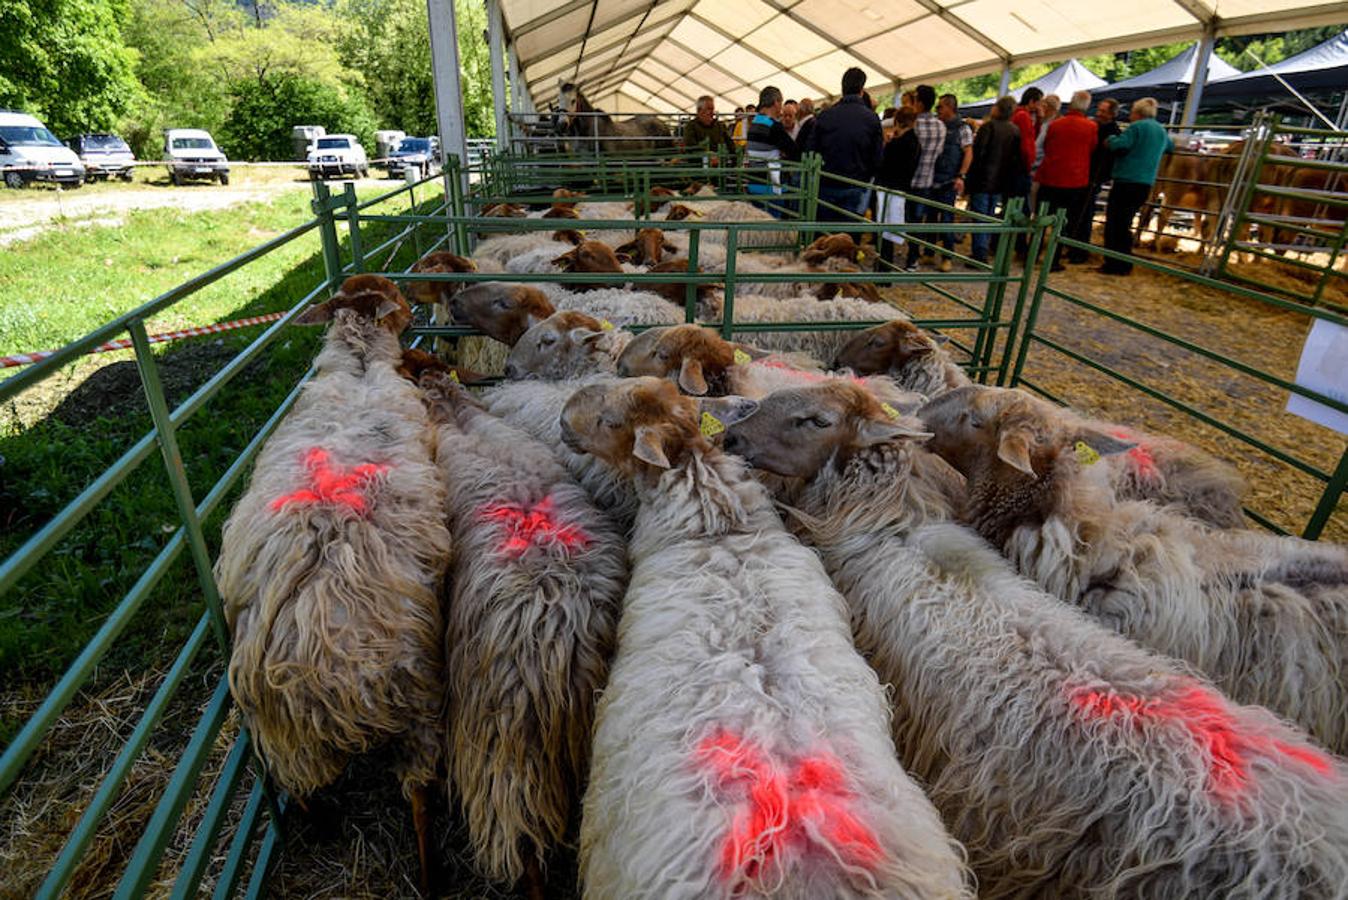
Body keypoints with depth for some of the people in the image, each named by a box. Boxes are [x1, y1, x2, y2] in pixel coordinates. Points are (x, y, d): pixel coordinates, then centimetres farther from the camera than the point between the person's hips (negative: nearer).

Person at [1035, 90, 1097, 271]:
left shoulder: (1055, 124, 0)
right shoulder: (1091, 127, -6)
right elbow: (1093, 150, 8)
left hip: (1050, 178, 2)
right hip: (1076, 181, -2)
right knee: (1065, 224, 6)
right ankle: (1054, 260, 3)